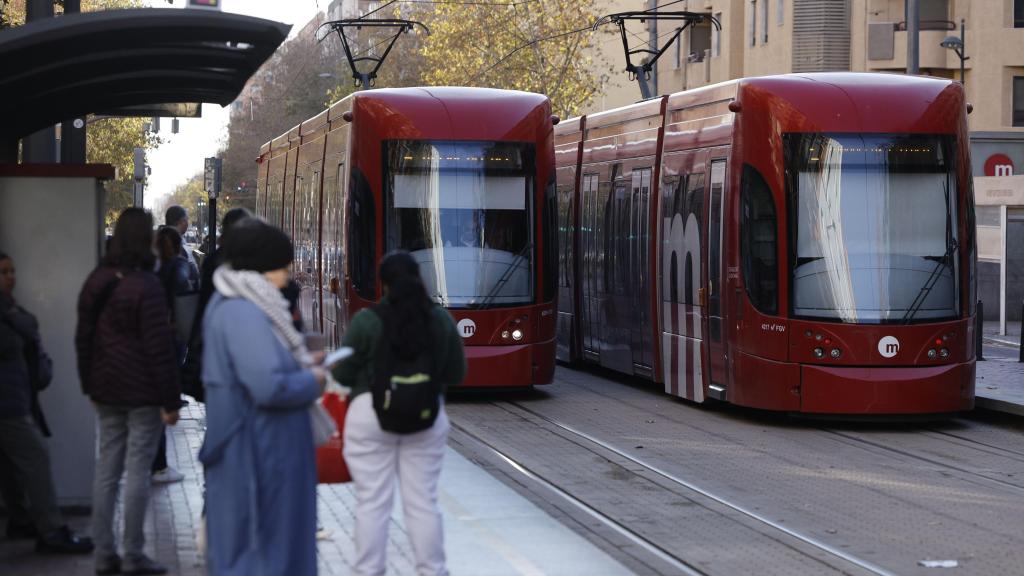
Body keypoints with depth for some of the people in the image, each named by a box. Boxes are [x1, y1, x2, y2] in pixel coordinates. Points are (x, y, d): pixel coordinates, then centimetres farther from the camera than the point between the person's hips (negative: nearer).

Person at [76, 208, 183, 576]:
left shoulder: (96, 281, 8)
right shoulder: (145, 286, -15)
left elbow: (83, 338, 14)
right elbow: (159, 347, -15)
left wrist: (90, 387, 22)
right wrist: (170, 400, -11)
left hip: (107, 390, 7)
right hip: (143, 392, -7)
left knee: (106, 469, 9)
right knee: (137, 471, -3)